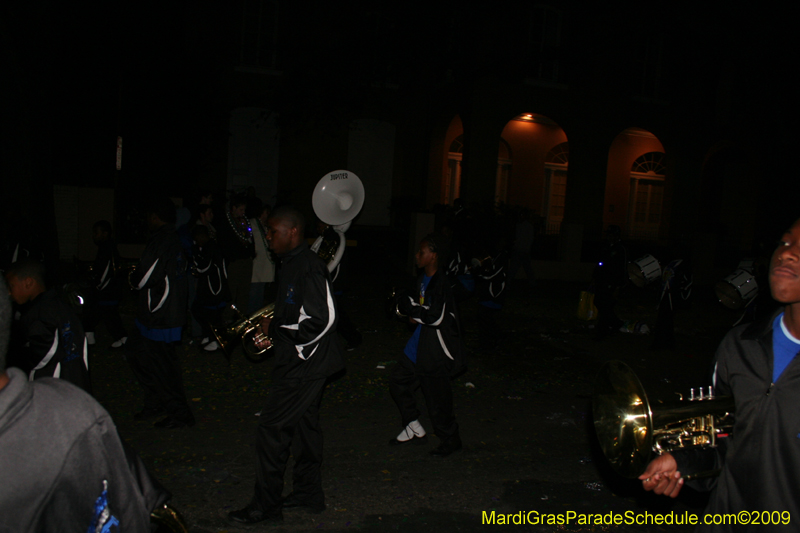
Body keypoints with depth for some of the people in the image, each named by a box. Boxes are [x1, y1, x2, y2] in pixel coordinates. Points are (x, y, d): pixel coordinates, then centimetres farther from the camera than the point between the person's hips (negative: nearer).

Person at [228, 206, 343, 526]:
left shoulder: (308, 267, -21)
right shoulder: (291, 264, 10)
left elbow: (321, 320, -26)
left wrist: (276, 328, -16)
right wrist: (273, 333, 6)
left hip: (305, 365, -10)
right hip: (299, 362, 10)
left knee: (272, 431, -4)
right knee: (304, 424, 18)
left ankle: (266, 506, 10)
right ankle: (309, 494, 33)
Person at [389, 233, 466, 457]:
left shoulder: (441, 282, -21)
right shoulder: (423, 279, 7)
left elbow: (435, 316, -26)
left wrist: (409, 309, -15)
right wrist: (413, 313, 1)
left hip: (437, 348, -9)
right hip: (420, 342, 10)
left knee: (436, 396, 0)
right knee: (398, 380, 14)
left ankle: (450, 439, 21)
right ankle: (414, 428, 28)